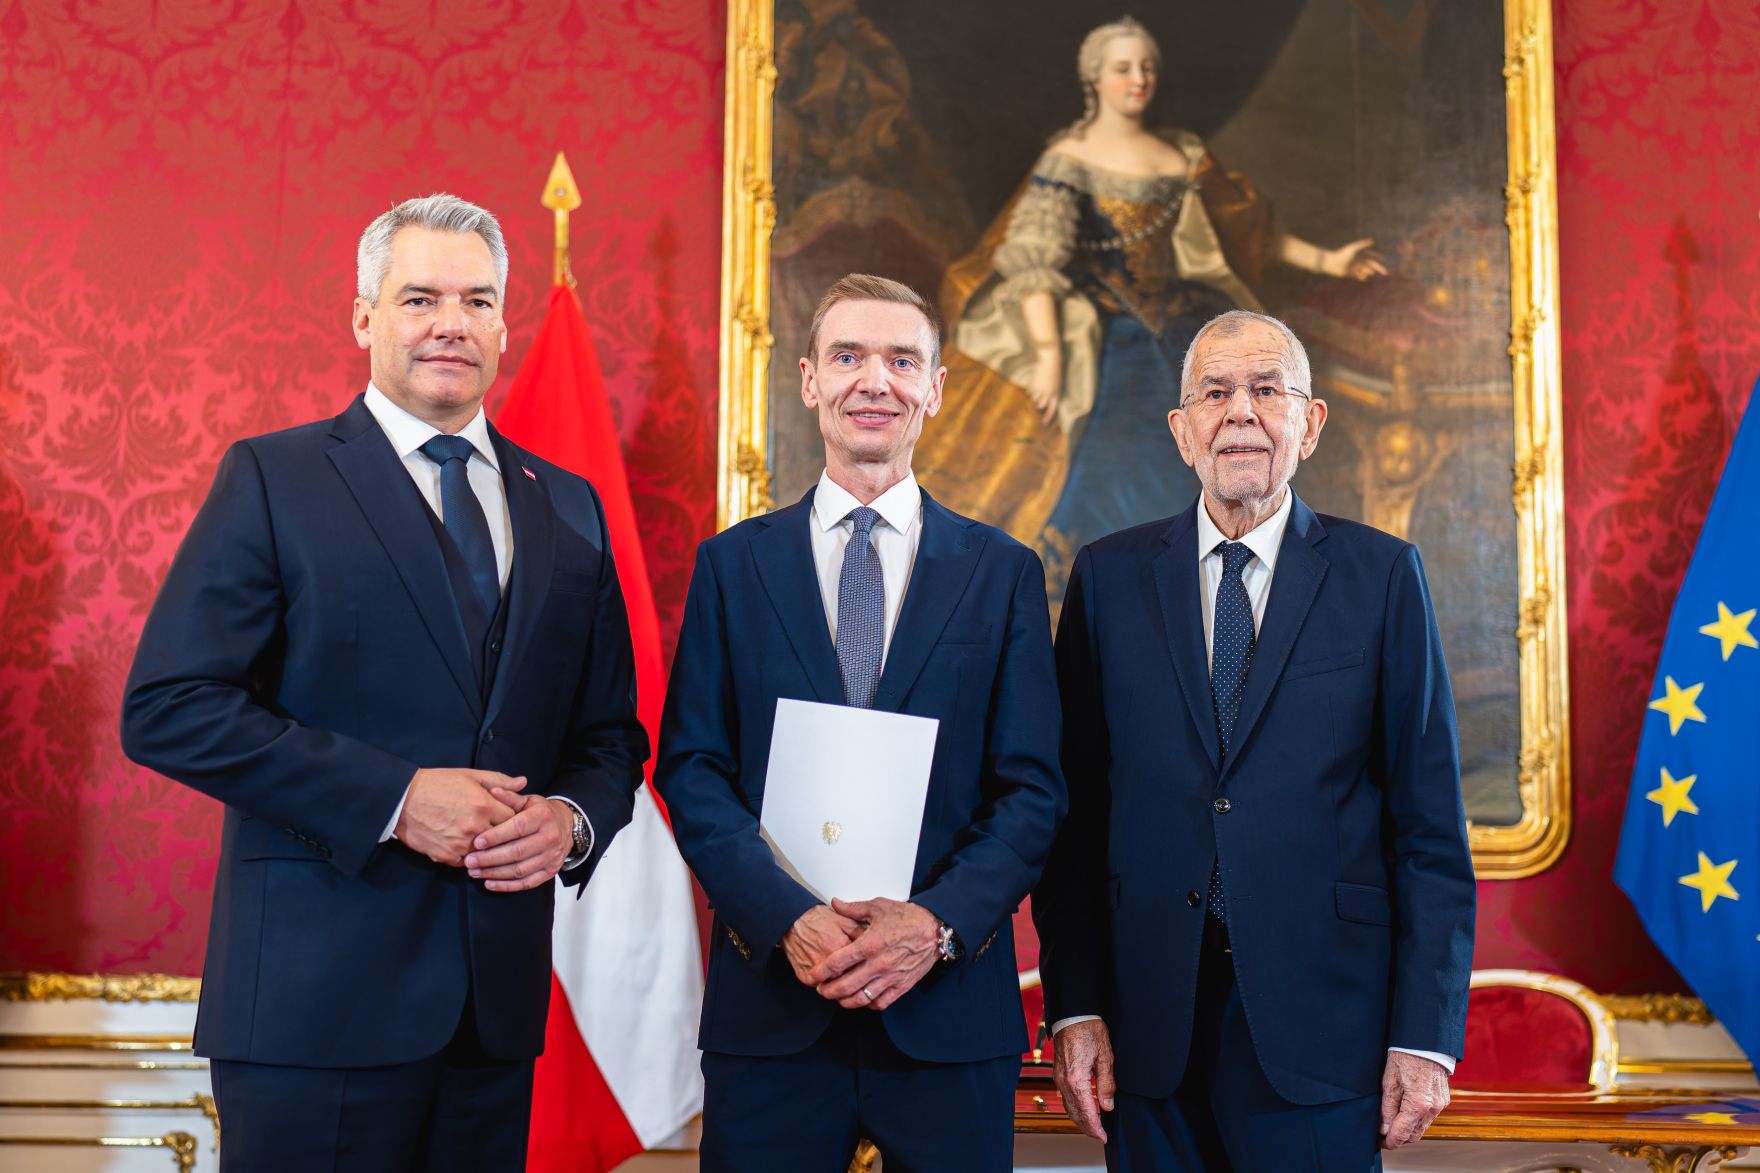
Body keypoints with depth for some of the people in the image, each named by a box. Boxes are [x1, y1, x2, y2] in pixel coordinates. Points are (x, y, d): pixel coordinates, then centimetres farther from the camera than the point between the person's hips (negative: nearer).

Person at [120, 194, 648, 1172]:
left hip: (498, 997, 4)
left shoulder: (570, 507, 13)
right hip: (318, 994, -4)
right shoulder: (273, 479, 0)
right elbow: (168, 708, -9)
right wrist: (391, 798, -16)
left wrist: (573, 819, -7)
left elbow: (610, 731, 15)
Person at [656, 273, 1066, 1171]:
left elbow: (1033, 789, 1)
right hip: (769, 1006, 0)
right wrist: (787, 917, -14)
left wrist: (938, 923, -14)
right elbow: (691, 770, 1)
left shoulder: (1004, 573, 6)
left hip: (949, 1010, 0)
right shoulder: (732, 564, 7)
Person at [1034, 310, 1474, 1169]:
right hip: (1148, 1031, 1)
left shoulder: (1381, 575, 1)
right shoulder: (1110, 577, 5)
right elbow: (1074, 808, 4)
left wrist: (1427, 1034, -4)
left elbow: (1429, 819, 0)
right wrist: (1073, 1007, -2)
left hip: (1319, 1025, -1)